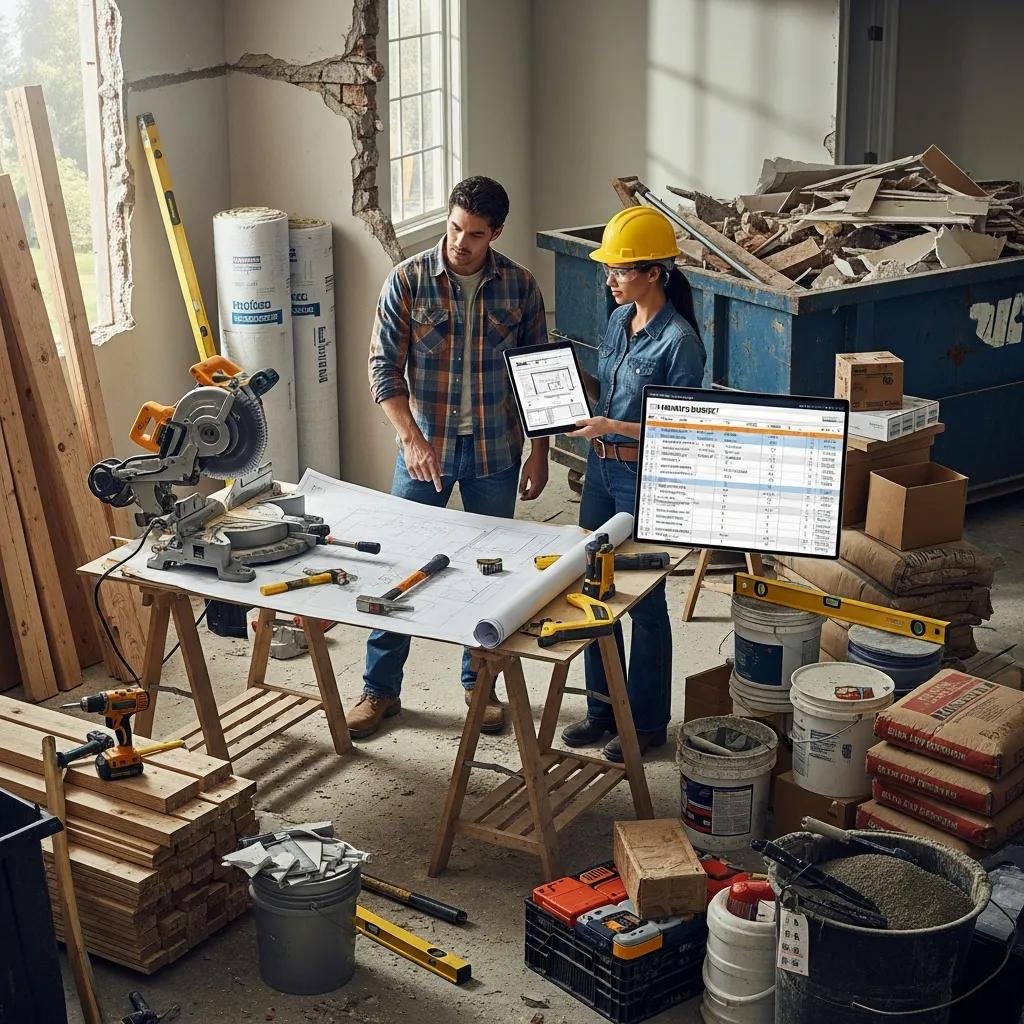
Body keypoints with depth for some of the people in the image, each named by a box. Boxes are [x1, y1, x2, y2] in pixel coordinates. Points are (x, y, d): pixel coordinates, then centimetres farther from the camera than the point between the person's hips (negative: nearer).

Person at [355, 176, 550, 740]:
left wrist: (539, 451, 0)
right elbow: (384, 368, -8)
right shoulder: (407, 281, -8)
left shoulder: (519, 286, -3)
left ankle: (480, 682, 28)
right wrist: (412, 438, -19)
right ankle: (380, 688, 17)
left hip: (495, 452, 1)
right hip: (425, 449, -1)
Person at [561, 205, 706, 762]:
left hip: (646, 477, -8)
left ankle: (648, 721, 19)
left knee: (644, 601, 4)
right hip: (602, 467, 8)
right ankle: (604, 706, 30)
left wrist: (613, 427, -25)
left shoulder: (678, 341, -19)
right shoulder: (620, 320, 5)